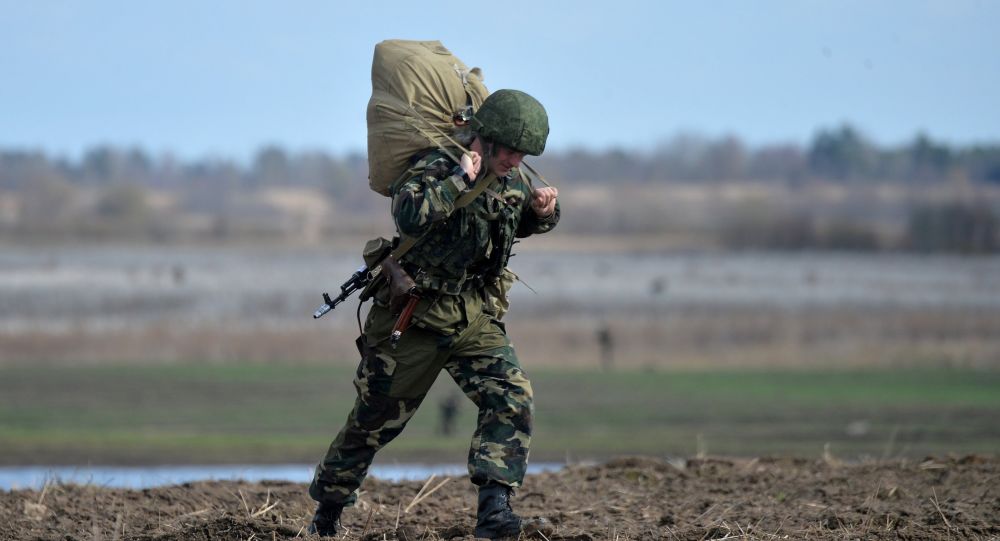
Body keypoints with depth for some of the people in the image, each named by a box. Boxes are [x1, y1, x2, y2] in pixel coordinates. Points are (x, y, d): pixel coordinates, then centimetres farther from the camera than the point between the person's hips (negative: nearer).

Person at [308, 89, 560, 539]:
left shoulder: (510, 180, 3)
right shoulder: (435, 170, -19)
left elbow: (524, 222, 24)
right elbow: (409, 216, -38)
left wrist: (544, 210, 1)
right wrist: (459, 180, -38)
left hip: (475, 316, 5)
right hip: (416, 315, -5)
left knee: (511, 399, -16)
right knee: (377, 417, 8)